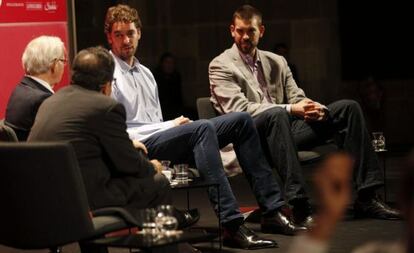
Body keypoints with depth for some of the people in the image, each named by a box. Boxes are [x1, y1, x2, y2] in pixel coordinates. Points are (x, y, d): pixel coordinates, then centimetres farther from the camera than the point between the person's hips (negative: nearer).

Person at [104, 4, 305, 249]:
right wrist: (170, 126, -12)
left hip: (161, 137, 8)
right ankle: (232, 225, -39)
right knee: (203, 127, -34)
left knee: (242, 120, -4)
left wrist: (172, 125, 0)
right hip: (138, 148, -8)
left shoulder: (144, 72, 23)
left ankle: (272, 210, -8)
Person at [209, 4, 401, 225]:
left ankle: (366, 198, -11)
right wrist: (290, 110, -21)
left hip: (284, 128, 7)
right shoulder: (220, 66, 1)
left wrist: (314, 108, -10)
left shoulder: (276, 62, 21)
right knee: (276, 114, -39)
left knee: (348, 108, -6)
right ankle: (299, 206, -46)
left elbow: (297, 98, 17)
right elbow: (239, 108, -12)